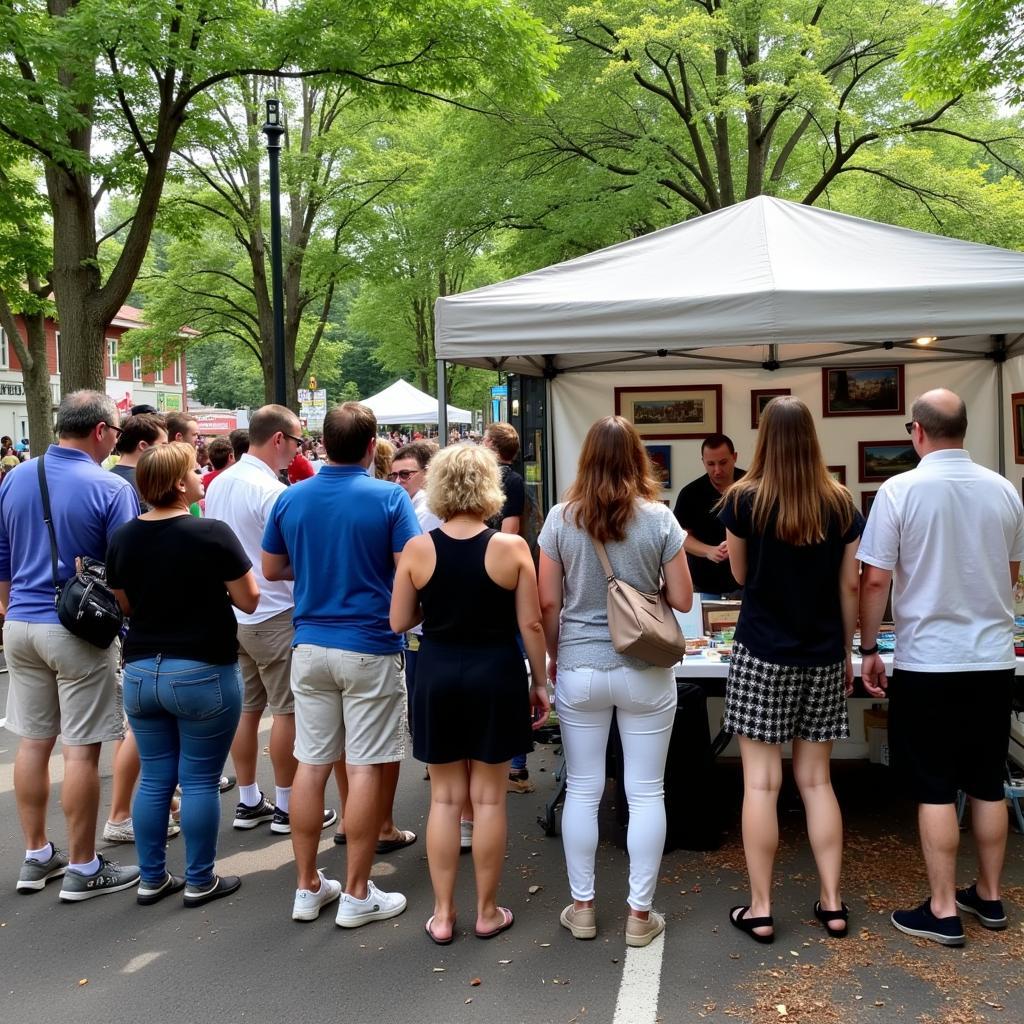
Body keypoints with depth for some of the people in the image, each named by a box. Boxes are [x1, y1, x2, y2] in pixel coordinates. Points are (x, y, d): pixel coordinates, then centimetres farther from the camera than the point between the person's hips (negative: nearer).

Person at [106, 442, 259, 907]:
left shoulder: (122, 537, 1)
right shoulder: (212, 534, -16)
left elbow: (125, 606, 13)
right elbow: (249, 600, -8)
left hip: (141, 671, 5)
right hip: (203, 673, -5)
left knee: (154, 779, 14)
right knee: (199, 781, 5)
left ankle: (152, 879, 22)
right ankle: (200, 881, 15)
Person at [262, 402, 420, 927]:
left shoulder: (291, 499, 3)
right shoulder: (389, 498, -10)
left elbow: (271, 569, 12)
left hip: (310, 644, 5)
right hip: (369, 648, -4)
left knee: (311, 764, 10)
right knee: (365, 768, 2)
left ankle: (308, 887, 20)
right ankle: (356, 894, 10)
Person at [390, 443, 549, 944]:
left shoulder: (417, 549, -6)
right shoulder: (511, 547, -9)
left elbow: (398, 622, -1)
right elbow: (531, 624, -6)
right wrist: (540, 682, 6)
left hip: (438, 676, 1)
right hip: (495, 676, -1)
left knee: (445, 798, 12)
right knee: (488, 798, 9)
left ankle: (443, 914, 19)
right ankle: (487, 912, 21)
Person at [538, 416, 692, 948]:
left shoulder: (561, 518, -4)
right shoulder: (658, 518, -7)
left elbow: (548, 601, -2)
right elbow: (682, 599, -4)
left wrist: (554, 656, 13)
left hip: (579, 670, 1)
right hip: (644, 671, -1)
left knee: (582, 790, 11)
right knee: (646, 793, 9)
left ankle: (582, 907, 22)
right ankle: (640, 914, 16)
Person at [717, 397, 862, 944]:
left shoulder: (743, 500, -7)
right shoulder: (840, 504, 0)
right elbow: (849, 587, 5)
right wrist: (847, 652, 14)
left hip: (762, 654, -3)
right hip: (823, 657, 3)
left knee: (761, 782, 1)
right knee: (816, 780, 12)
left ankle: (760, 909, 6)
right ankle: (831, 902, 16)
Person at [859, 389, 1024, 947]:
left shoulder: (900, 490, -12)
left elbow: (874, 580, -12)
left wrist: (868, 650, 0)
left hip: (928, 663, -4)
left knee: (935, 789, 4)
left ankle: (943, 911, 11)